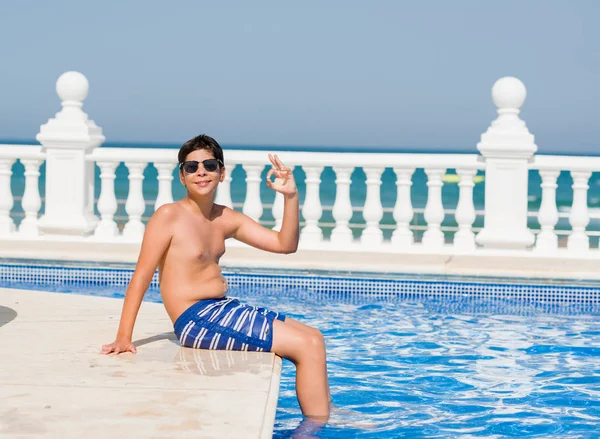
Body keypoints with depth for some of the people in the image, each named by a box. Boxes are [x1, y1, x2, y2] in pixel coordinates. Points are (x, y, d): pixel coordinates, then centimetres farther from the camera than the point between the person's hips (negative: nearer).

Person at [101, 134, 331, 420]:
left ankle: (323, 413, 24)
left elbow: (285, 244, 11)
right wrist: (123, 338, -17)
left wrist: (290, 197, -3)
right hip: (196, 320, -9)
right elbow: (141, 277, -12)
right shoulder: (170, 216, -9)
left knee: (312, 338, 13)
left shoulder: (225, 219, 11)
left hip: (225, 309, 9)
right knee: (308, 345, -12)